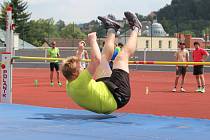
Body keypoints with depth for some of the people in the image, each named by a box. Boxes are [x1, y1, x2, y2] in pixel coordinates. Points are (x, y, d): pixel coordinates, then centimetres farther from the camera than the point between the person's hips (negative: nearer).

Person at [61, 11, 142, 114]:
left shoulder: (69, 87, -9)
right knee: (122, 56, 1)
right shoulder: (80, 84, -36)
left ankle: (111, 30, 39)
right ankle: (135, 29, 24)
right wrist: (93, 41, -30)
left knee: (104, 57, 15)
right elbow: (96, 60, -43)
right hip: (117, 98, -8)